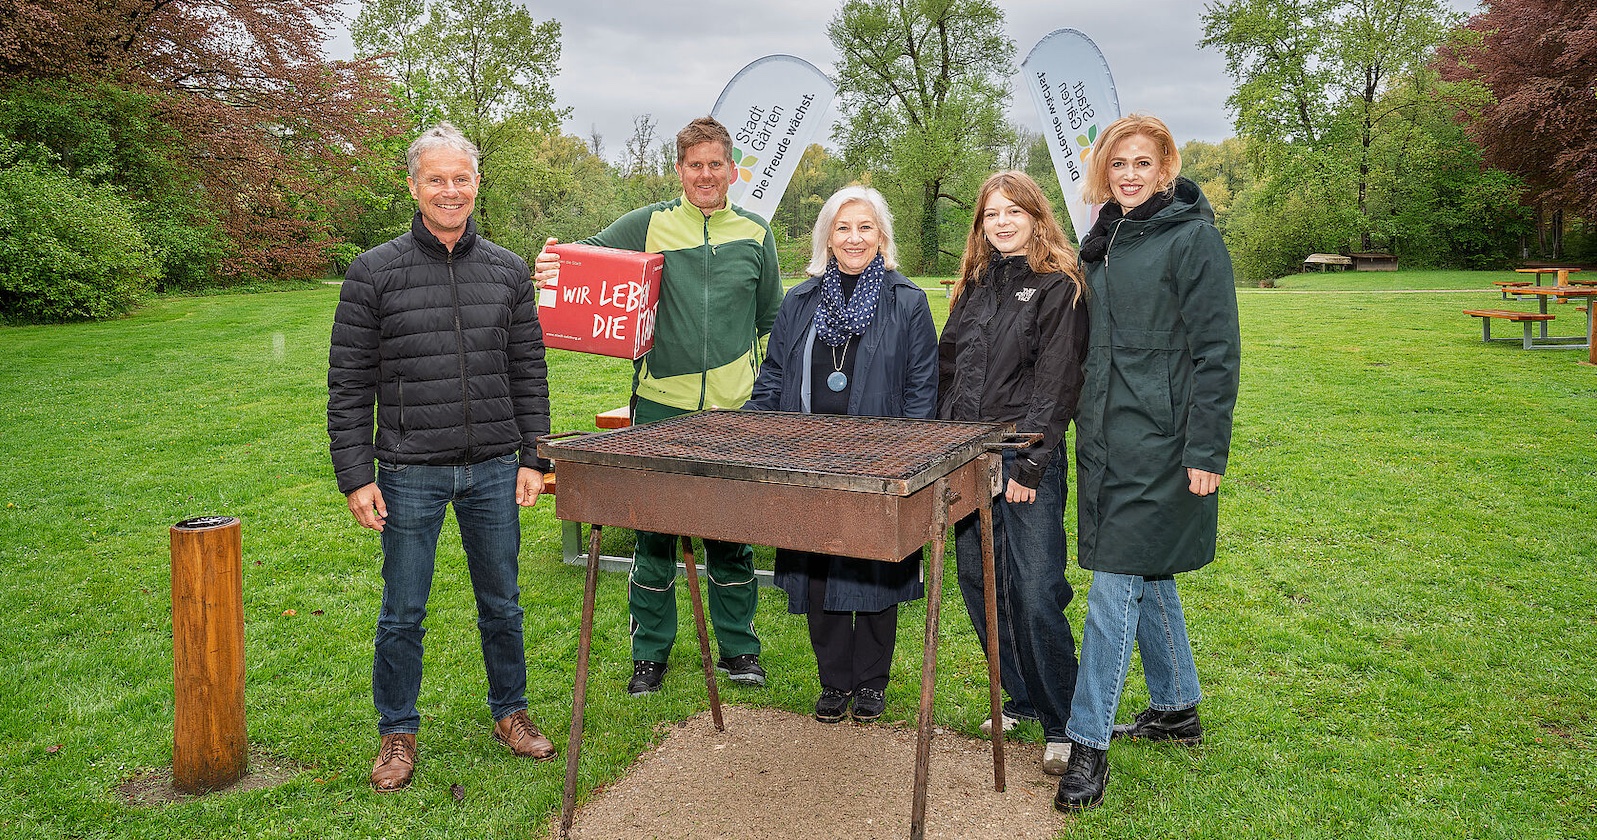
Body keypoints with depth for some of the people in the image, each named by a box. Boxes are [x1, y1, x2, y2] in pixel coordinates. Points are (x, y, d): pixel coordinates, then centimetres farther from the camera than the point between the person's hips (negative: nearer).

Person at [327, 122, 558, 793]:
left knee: (501, 604, 13)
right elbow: (349, 384, -2)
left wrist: (532, 459, 3)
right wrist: (356, 476, -6)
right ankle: (398, 733, 27)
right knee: (402, 613, 8)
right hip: (409, 474, -2)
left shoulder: (509, 272, 5)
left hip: (493, 470, 2)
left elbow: (529, 372, 8)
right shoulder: (373, 273, -3)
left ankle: (510, 713, 32)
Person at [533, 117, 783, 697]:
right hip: (661, 407, -1)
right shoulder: (647, 226, 2)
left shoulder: (755, 235, 9)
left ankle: (739, 649, 26)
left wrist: (766, 388, 11)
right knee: (654, 535, 7)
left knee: (732, 535, 10)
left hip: (734, 410, 1)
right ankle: (650, 653, 23)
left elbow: (771, 321, 17)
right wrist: (553, 265, -20)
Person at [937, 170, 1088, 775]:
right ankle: (1021, 701, 27)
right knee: (980, 583, 10)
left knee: (1036, 594, -7)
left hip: (1027, 459, -6)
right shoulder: (974, 286, 16)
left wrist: (1030, 464, -14)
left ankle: (1062, 725, 8)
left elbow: (1057, 383, -9)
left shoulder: (1058, 288, -3)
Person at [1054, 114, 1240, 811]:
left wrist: (1206, 452, -15)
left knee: (1116, 583, -6)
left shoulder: (1192, 238, -8)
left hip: (1159, 445, -7)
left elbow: (1216, 354, -12)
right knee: (1147, 578, 16)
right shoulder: (1103, 243, 13)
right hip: (1106, 438, 8)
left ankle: (1089, 741, 2)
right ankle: (1177, 709, 32)